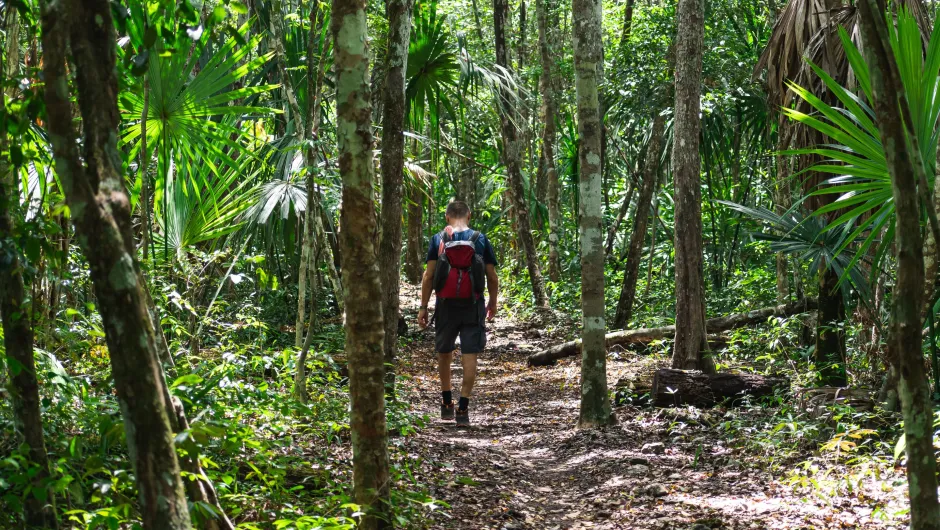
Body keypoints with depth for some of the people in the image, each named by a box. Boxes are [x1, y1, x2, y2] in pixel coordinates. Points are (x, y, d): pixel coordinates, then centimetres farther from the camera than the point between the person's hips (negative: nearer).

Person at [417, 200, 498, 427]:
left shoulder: (438, 239, 0)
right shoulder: (480, 240, 1)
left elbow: (428, 275, -4)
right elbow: (492, 277, 2)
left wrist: (423, 307, 2)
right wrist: (493, 304, 17)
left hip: (446, 304, 1)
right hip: (472, 306, -1)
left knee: (444, 352, 18)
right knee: (469, 356, 1)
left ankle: (446, 403, 26)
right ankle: (463, 408, -5)